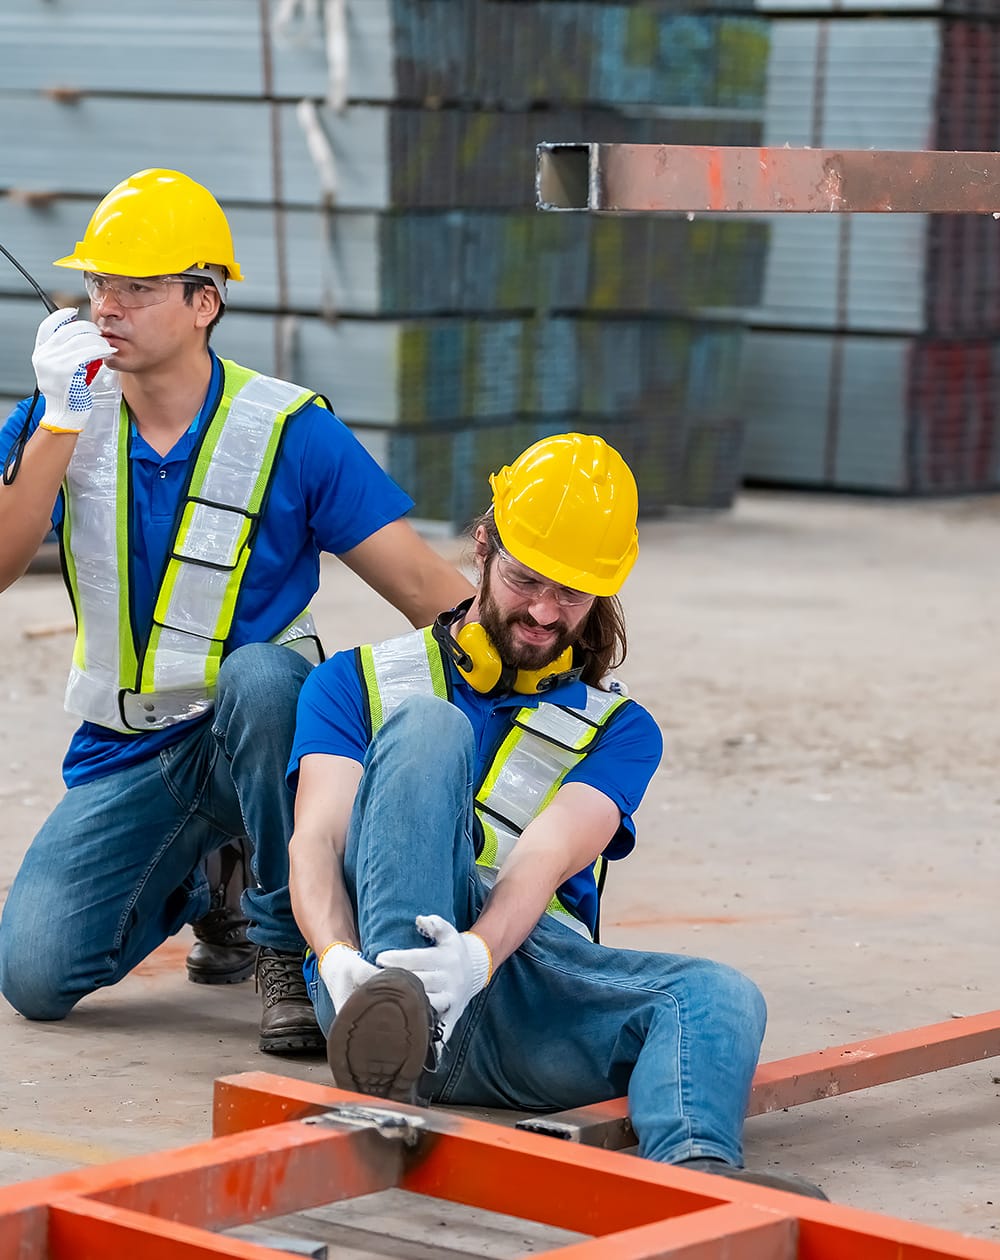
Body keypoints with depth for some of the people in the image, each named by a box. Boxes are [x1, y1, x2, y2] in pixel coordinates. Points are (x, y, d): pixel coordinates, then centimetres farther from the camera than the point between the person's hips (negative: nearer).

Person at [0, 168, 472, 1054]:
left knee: (263, 673, -39)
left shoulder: (290, 432, -10)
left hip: (252, 736, -3)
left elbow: (428, 589, -13)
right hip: (123, 753, 4)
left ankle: (291, 946, -19)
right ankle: (209, 883, 19)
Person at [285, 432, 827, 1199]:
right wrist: (340, 961, -22)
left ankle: (694, 1167, -61)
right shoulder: (359, 683, 18)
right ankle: (397, 1009, -43)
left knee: (719, 995, -27)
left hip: (522, 980, 2)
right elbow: (317, 840, 1)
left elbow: (547, 855, -3)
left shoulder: (617, 730, 18)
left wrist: (476, 956, -26)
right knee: (428, 727, -21)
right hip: (377, 962, -1)